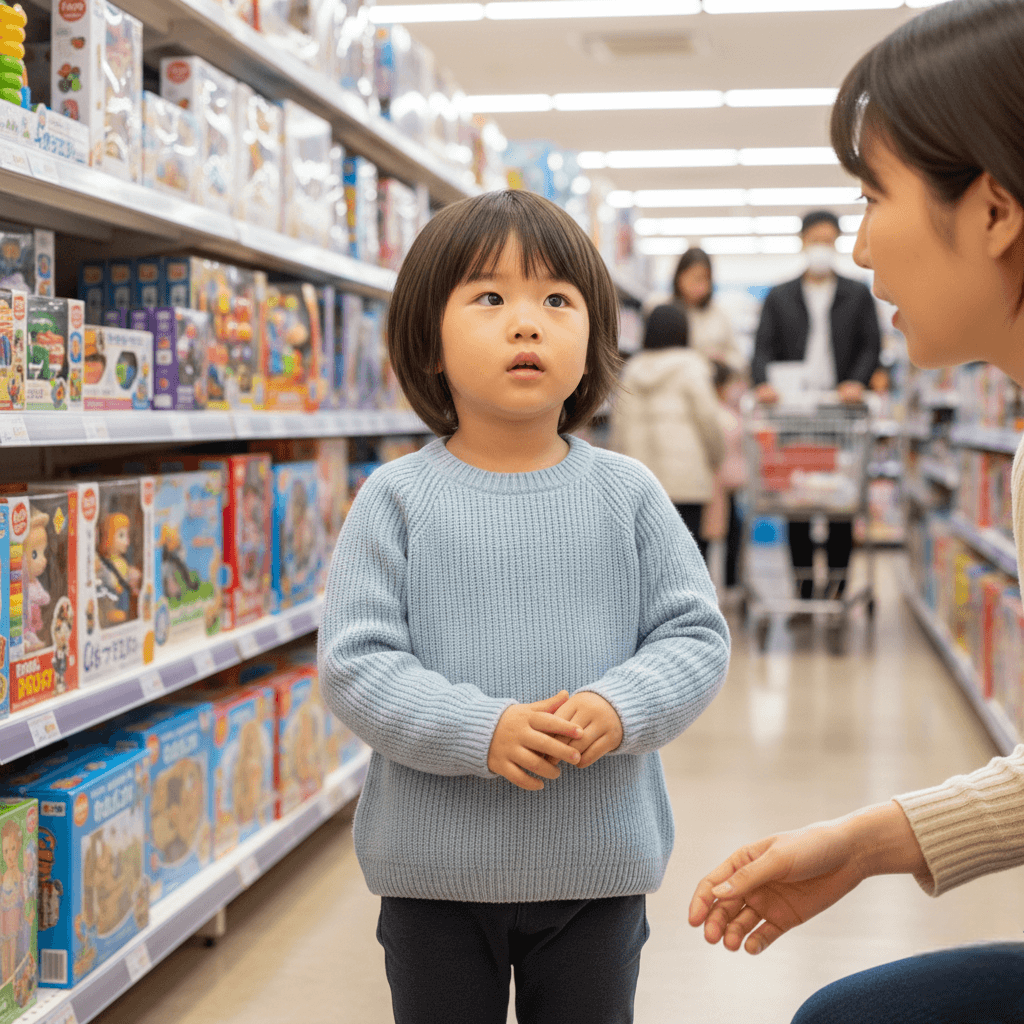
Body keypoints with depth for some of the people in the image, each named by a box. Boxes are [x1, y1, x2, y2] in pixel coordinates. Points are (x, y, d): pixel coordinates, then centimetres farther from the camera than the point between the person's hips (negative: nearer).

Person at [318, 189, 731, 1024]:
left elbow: (697, 635, -1)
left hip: (598, 862, 1)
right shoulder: (397, 499, -7)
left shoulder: (627, 494, -2)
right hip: (434, 867, -1)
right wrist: (481, 732, -23)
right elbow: (354, 664, -11)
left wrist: (620, 708, -20)